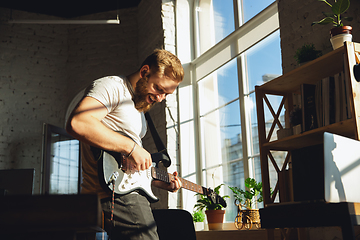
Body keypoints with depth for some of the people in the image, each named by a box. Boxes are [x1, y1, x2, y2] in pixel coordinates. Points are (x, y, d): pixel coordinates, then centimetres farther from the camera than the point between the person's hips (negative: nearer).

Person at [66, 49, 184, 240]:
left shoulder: (139, 109, 23)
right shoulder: (112, 86, -7)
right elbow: (77, 123, -28)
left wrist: (160, 182, 15)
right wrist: (130, 147, -24)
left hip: (132, 195, 10)